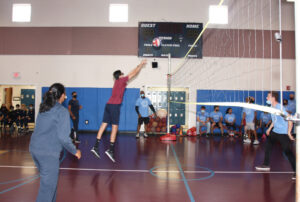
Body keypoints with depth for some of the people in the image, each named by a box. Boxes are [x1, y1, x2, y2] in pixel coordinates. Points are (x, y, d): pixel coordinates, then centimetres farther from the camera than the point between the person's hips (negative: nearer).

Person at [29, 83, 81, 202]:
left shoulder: (43, 108, 11)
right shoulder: (62, 111, -11)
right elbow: (63, 137, -16)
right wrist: (75, 151, -3)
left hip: (34, 148, 8)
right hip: (48, 152, -8)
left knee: (49, 180, 23)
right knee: (48, 186, 1)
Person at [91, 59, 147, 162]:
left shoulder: (118, 81, 20)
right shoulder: (121, 80, -1)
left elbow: (131, 73, 30)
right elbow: (134, 74, 5)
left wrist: (139, 65, 35)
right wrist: (141, 65, 18)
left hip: (109, 105, 8)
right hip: (115, 106, -8)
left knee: (104, 125, 6)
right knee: (115, 127, -6)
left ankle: (96, 147, 6)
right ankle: (111, 150, -9)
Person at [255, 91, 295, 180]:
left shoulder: (279, 108, -22)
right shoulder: (272, 107, 6)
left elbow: (290, 119, -24)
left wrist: (289, 132, -24)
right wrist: (269, 128, 21)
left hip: (283, 133, -9)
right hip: (275, 131, 9)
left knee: (288, 152, -7)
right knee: (268, 146, 15)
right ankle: (266, 165, 29)